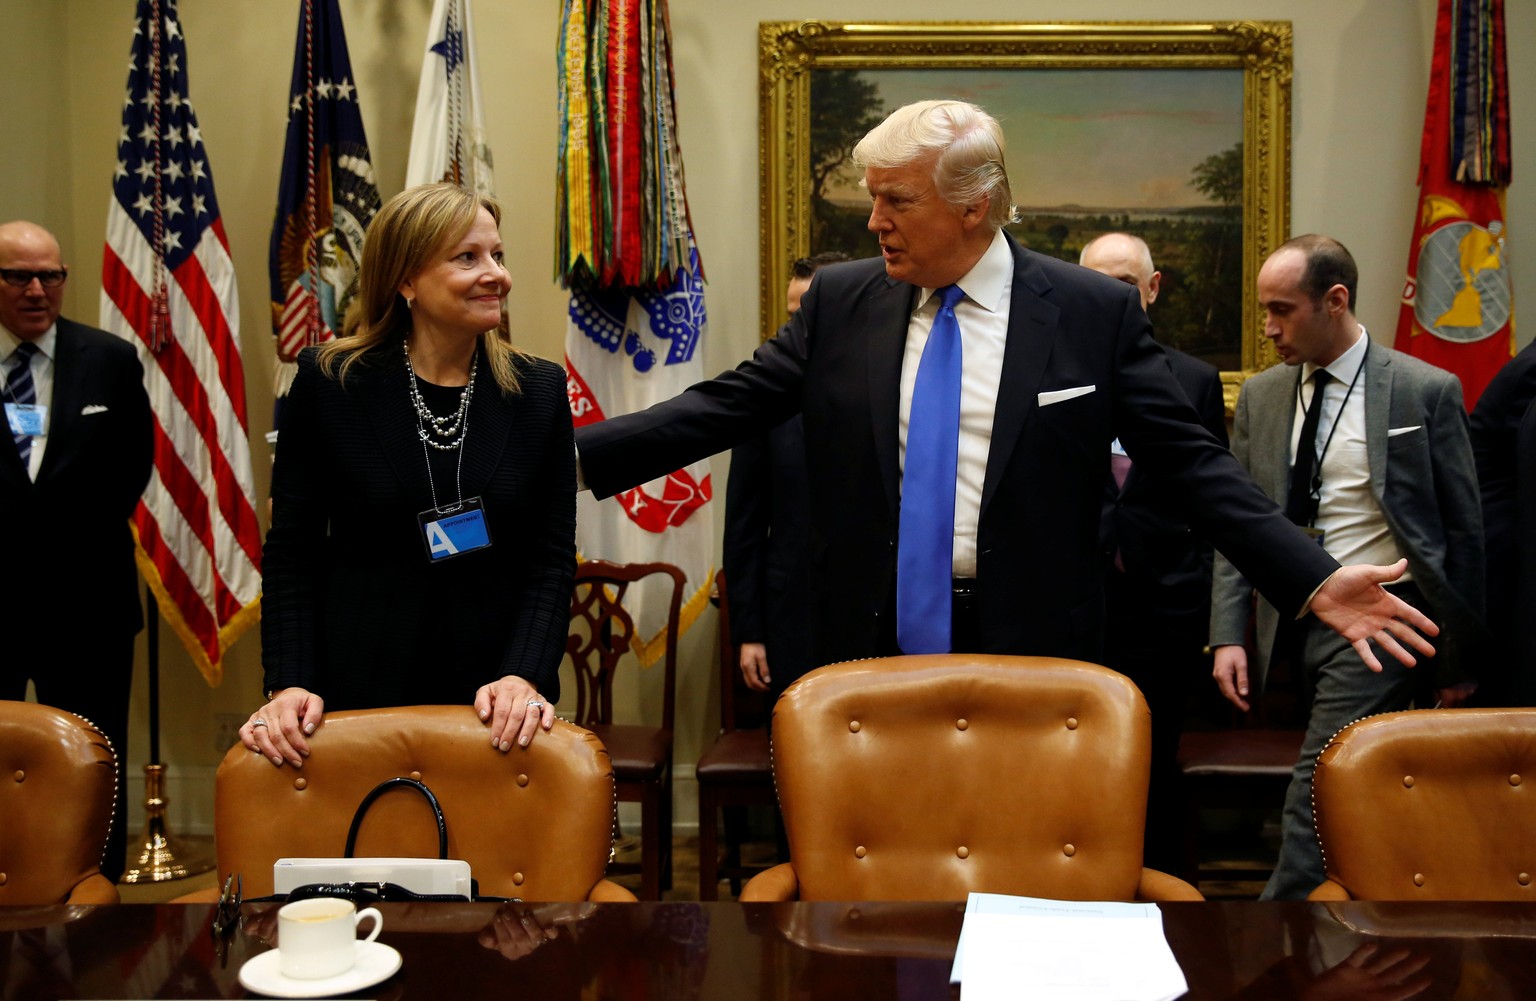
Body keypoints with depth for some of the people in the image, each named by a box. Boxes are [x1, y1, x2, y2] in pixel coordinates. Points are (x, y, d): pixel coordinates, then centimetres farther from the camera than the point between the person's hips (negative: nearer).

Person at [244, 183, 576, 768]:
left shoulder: (540, 391, 0)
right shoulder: (328, 384, -3)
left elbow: (552, 557, -2)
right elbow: (292, 549, -1)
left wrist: (526, 676, -16)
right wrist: (290, 682, -12)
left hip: (497, 699, 1)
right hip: (358, 691, -1)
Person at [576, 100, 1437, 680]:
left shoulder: (1096, 314, -4)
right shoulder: (841, 301, 3)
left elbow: (1193, 462, -4)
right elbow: (725, 408, 4)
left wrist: (1315, 581, -12)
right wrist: (570, 456, -3)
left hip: (1031, 651, -2)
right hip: (874, 641, 2)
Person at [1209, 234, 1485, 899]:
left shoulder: (1427, 392, -4)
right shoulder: (1260, 396, 9)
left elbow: (1462, 531, -1)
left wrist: (1459, 659, 1)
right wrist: (1228, 635, 0)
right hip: (1293, 622, 5)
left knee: (1316, 797, -11)